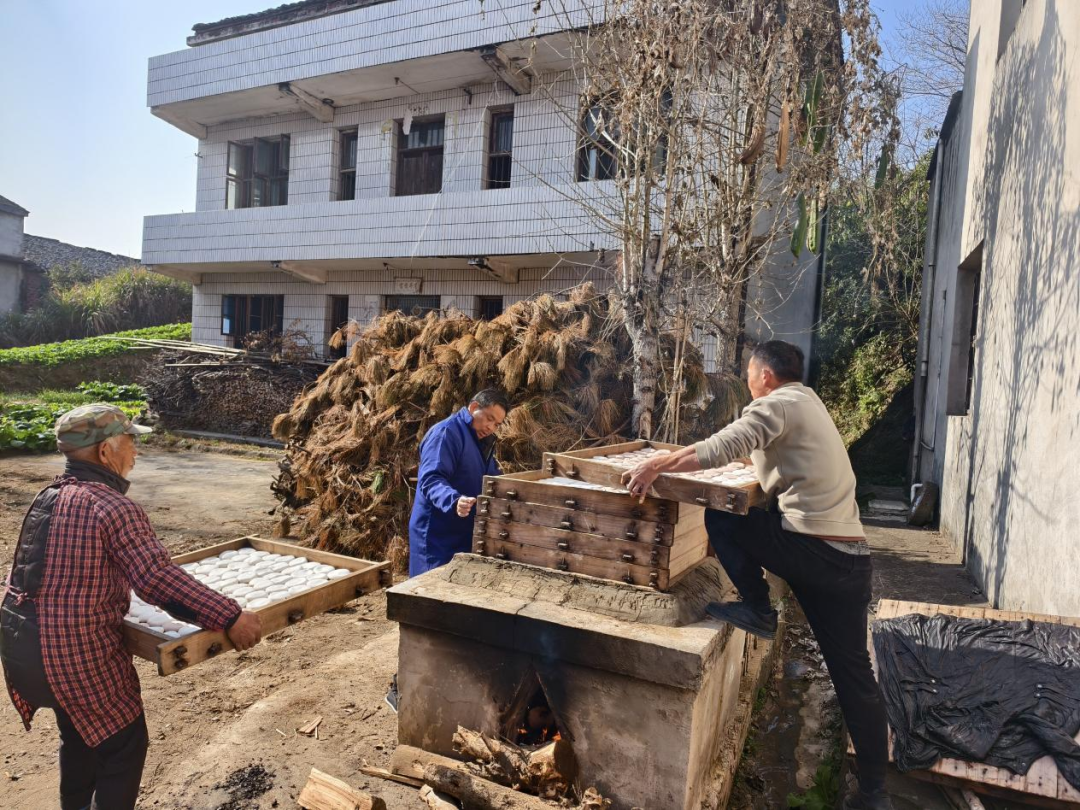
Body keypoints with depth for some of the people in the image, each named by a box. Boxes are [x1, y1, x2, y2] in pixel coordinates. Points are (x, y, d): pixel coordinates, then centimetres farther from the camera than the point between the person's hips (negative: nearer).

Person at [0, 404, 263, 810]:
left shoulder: (50, 494, 9)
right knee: (123, 744, 10)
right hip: (77, 647, -9)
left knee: (80, 735, 28)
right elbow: (158, 579, -29)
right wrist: (230, 617, -28)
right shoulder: (112, 506, -20)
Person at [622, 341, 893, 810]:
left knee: (719, 519, 3)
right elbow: (747, 450, 31)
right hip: (851, 559, 9)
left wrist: (657, 466, -15)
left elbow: (719, 450, -22)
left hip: (811, 551, -9)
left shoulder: (776, 404, -7)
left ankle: (756, 609, 4)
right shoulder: (807, 403, 21)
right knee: (853, 672, 14)